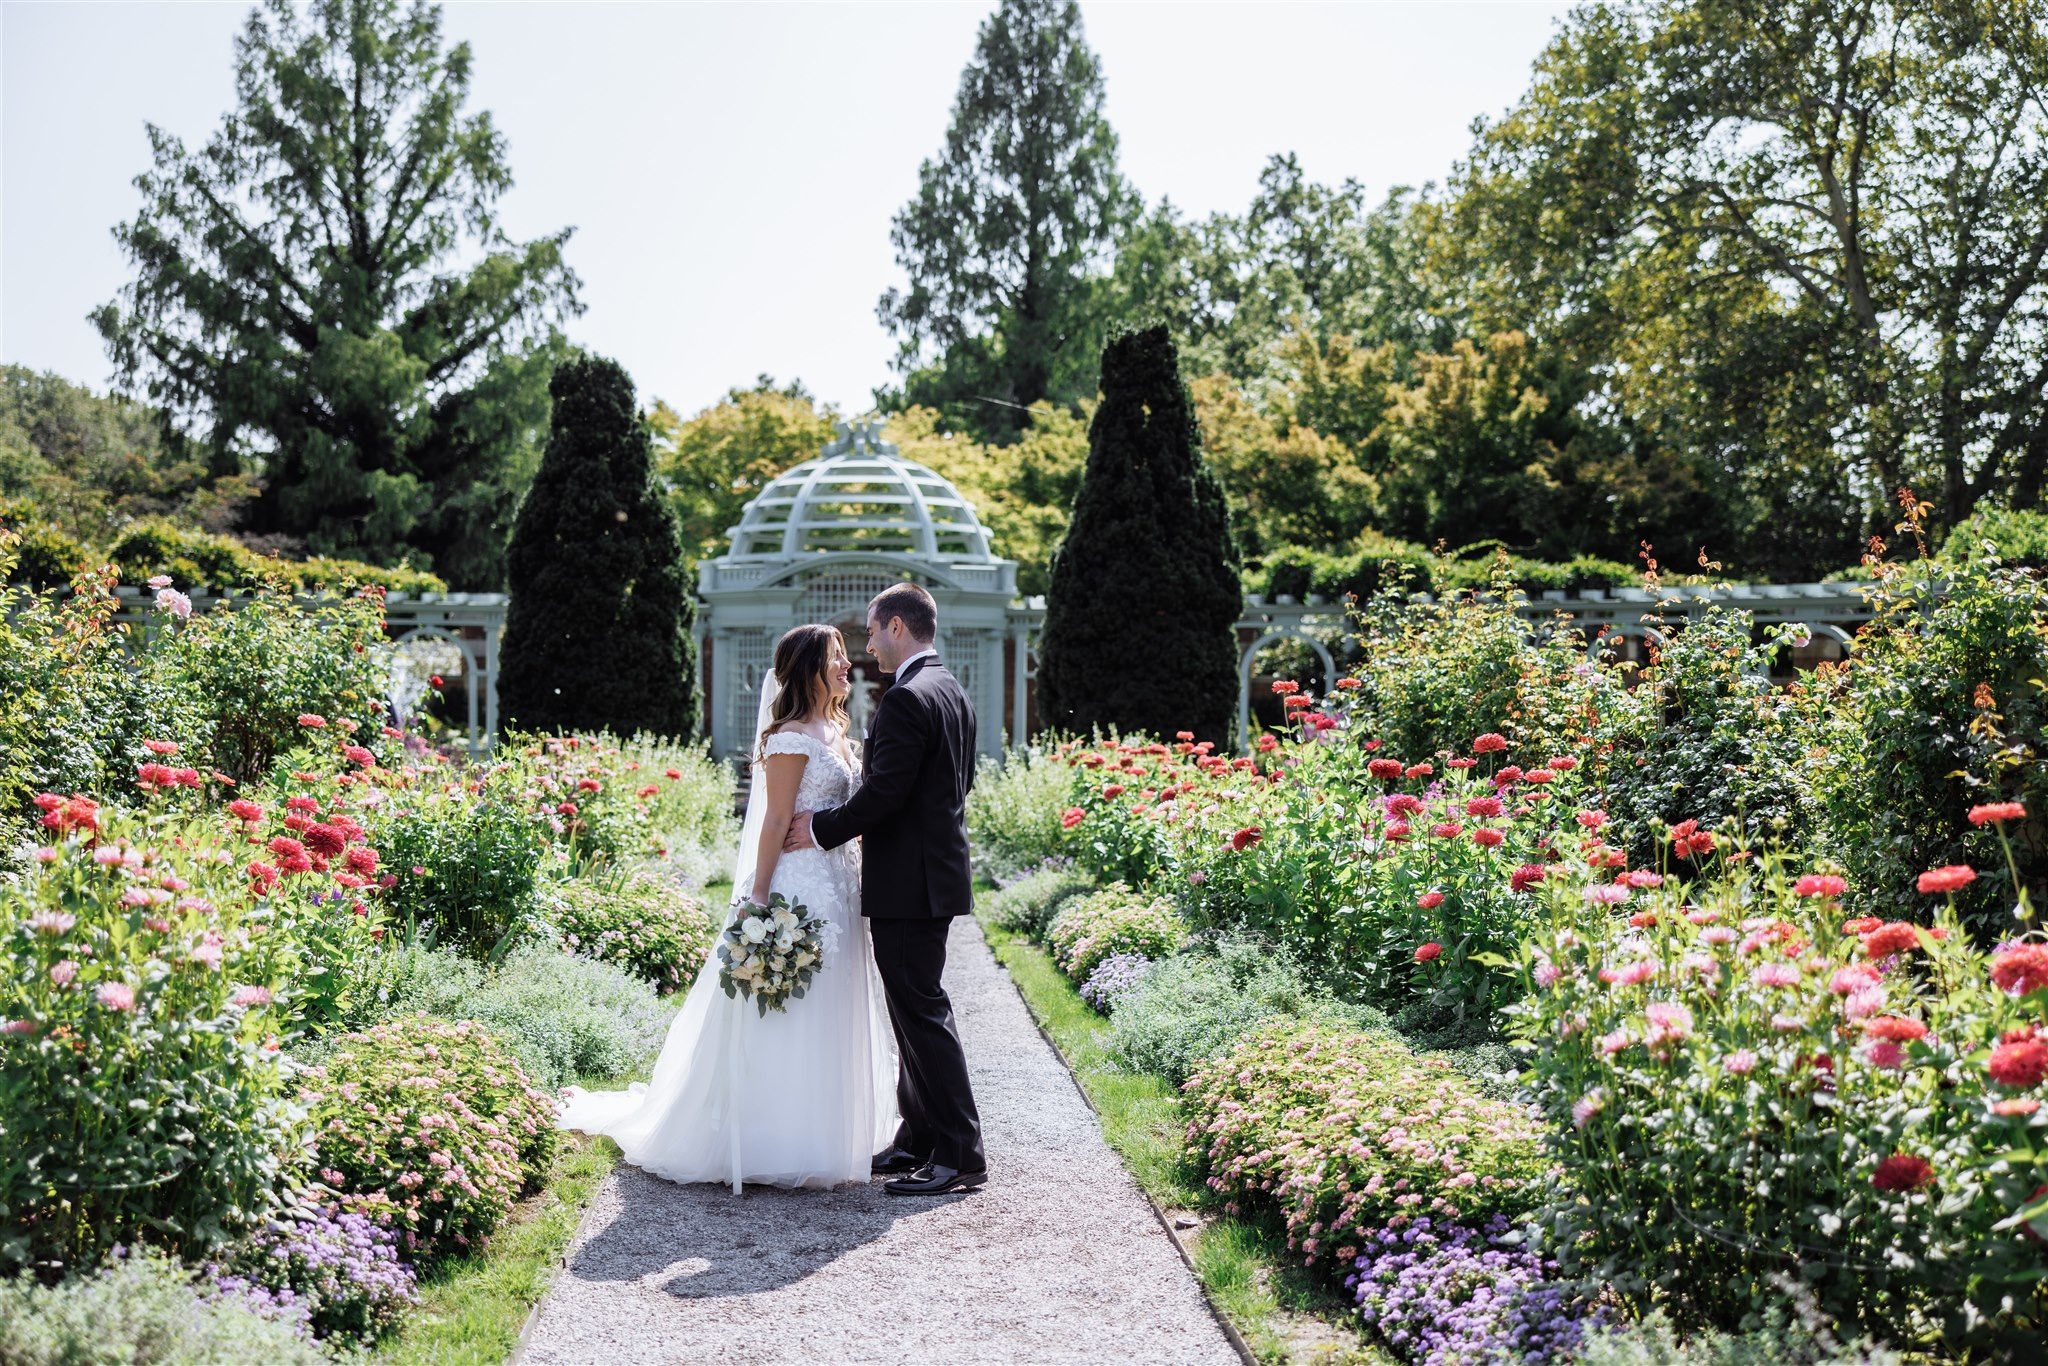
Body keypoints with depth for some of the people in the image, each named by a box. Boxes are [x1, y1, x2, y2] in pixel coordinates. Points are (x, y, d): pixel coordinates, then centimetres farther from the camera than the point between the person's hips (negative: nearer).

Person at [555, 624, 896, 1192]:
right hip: (800, 885, -9)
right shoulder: (792, 737, -12)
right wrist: (759, 899, -18)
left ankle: (826, 1136, 23)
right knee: (787, 1020, -4)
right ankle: (776, 1145, 4)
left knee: (829, 1017, 13)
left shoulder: (835, 731, 15)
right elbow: (775, 821, -15)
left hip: (839, 889, 9)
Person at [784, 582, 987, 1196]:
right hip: (938, 872, 10)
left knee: (922, 1012, -6)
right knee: (915, 1010, 16)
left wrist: (821, 828, -9)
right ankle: (919, 1139, 24)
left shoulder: (906, 699, -18)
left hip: (907, 882, -10)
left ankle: (961, 1156, -2)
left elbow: (883, 791, -22)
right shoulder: (954, 693, 13)